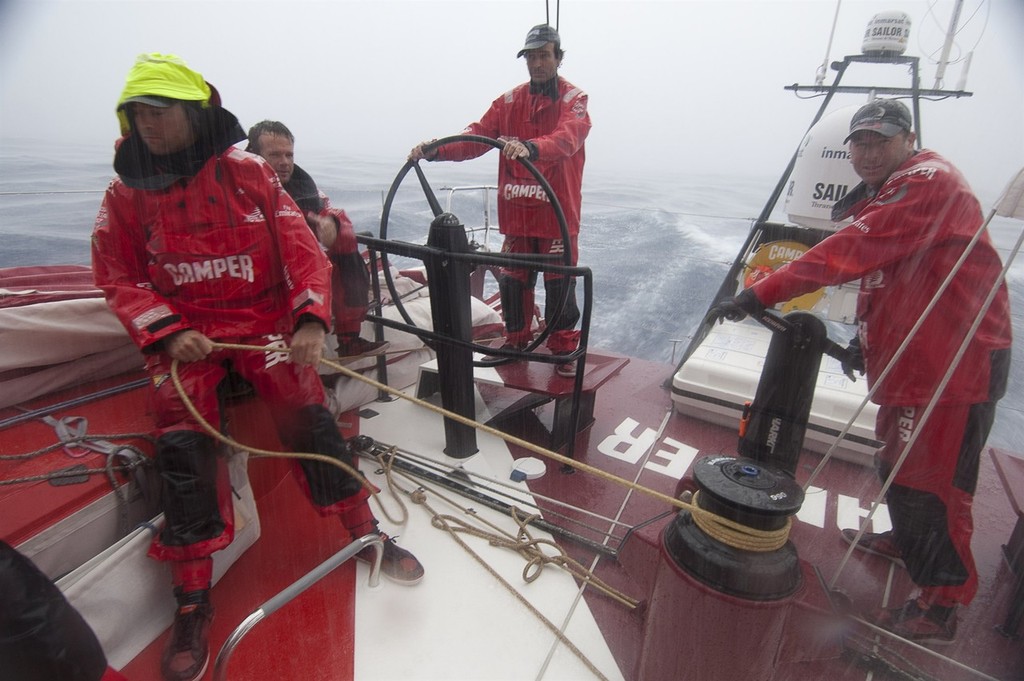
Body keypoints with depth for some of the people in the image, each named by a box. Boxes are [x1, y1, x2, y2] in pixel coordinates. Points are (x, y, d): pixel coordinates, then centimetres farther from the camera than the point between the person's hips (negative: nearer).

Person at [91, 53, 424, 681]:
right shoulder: (127, 195, 6)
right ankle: (193, 599, 0)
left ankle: (368, 533, 2)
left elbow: (302, 249, -5)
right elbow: (119, 279, 7)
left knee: (308, 414, -17)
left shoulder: (248, 173, 0)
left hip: (263, 320, -1)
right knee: (182, 442, -16)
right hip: (181, 333, 2)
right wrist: (167, 332, -11)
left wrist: (310, 318, -20)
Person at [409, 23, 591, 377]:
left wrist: (530, 148, -45)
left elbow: (566, 139, -24)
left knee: (559, 282, 1)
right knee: (512, 279, 9)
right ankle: (516, 341, 28)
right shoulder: (509, 100, 10)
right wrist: (436, 149, -21)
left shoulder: (574, 99, -2)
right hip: (516, 212, 4)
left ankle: (564, 349, 16)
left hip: (557, 212, -4)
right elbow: (477, 135, -2)